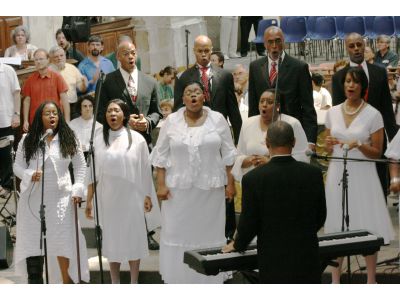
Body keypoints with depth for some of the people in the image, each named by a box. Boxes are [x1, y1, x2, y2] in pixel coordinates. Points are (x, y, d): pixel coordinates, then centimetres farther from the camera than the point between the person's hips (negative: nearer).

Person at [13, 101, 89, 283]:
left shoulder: (69, 140, 4)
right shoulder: (28, 140, 3)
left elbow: (80, 166, 10)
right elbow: (17, 166, 6)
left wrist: (77, 189, 1)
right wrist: (30, 175, -15)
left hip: (60, 198, 0)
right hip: (33, 198, 0)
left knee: (63, 241, -3)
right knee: (32, 242, 2)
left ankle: (67, 281, 11)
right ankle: (34, 283, 12)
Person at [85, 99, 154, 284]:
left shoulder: (136, 139, 0)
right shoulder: (99, 140, 5)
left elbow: (145, 169, 1)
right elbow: (93, 172, 6)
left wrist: (147, 195, -2)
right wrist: (89, 200, 4)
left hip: (131, 197, -2)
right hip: (108, 198, 2)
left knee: (133, 238, 2)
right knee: (111, 239, 7)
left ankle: (134, 283, 11)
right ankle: (115, 283, 16)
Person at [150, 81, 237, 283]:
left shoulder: (217, 119, 1)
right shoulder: (171, 121, 1)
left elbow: (227, 154, 4)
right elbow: (161, 155, 2)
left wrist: (230, 183, 0)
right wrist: (161, 184, -4)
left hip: (211, 188, 0)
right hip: (178, 188, 0)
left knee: (209, 232, 5)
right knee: (178, 233, 3)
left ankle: (209, 279, 14)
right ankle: (178, 278, 12)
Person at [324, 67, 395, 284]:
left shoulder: (373, 115, -5)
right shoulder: (333, 113, 7)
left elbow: (377, 153, -3)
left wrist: (358, 145, -20)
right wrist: (328, 145, -7)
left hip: (362, 174, -3)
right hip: (337, 174, 3)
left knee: (367, 227, 0)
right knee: (336, 227, 5)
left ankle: (371, 280, 11)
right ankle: (335, 279, 15)